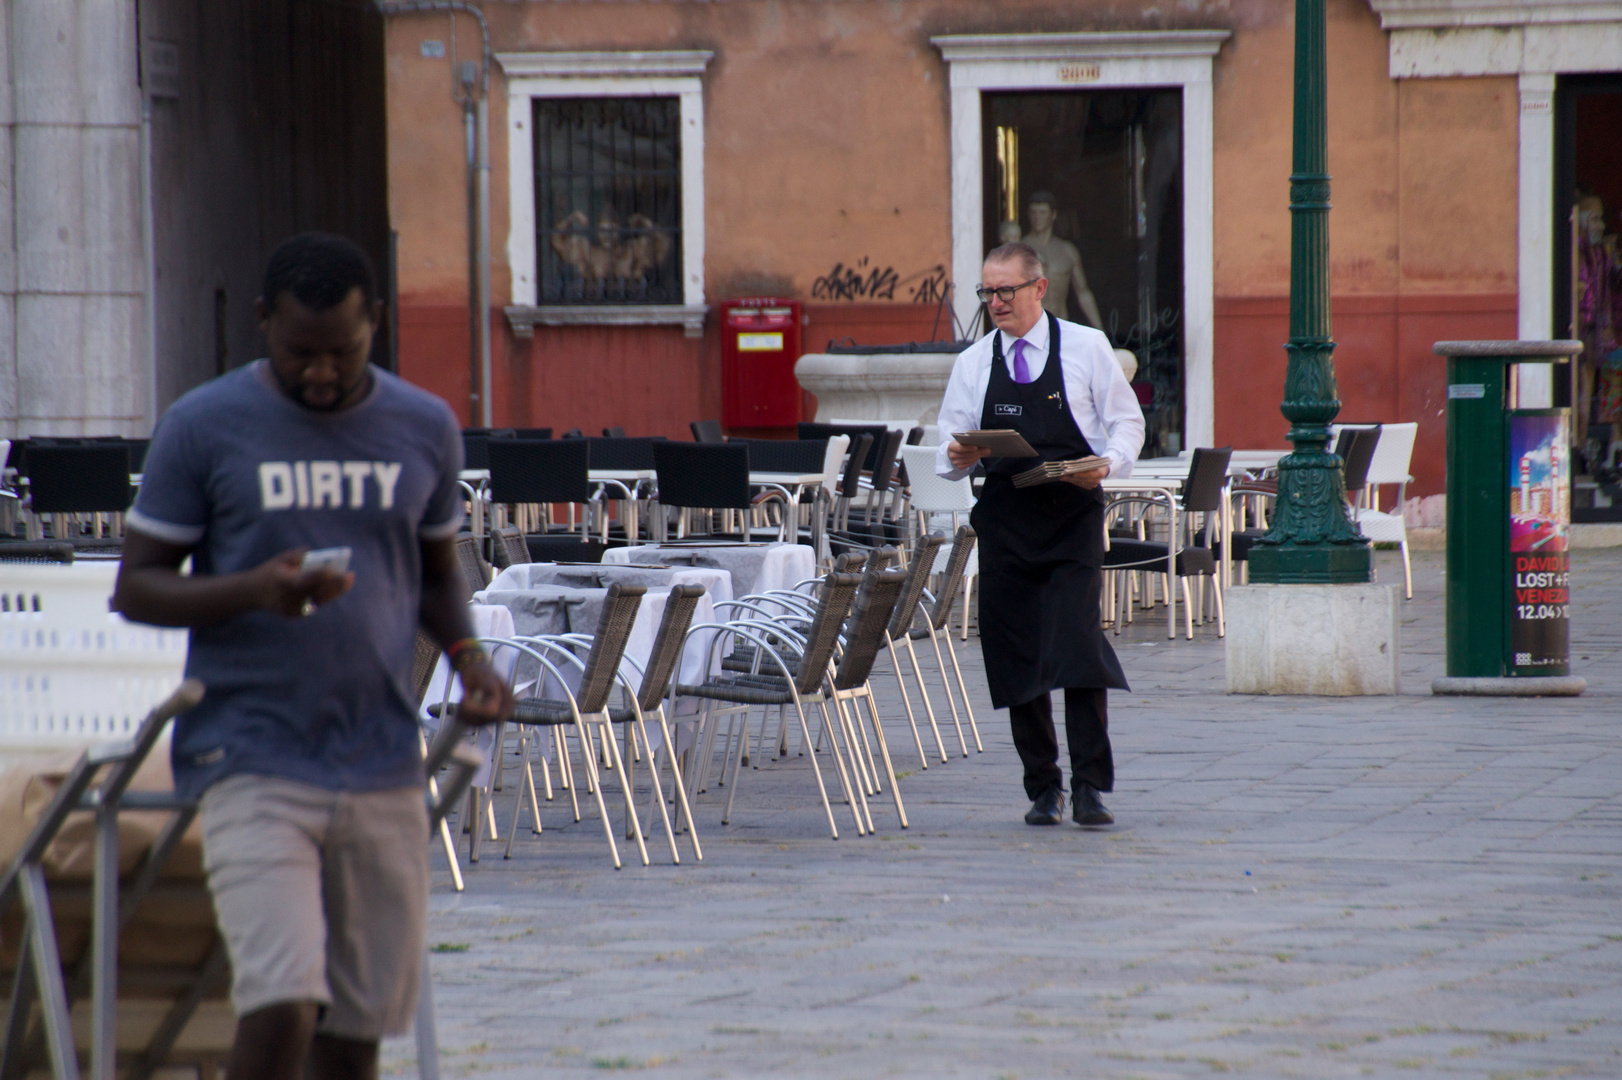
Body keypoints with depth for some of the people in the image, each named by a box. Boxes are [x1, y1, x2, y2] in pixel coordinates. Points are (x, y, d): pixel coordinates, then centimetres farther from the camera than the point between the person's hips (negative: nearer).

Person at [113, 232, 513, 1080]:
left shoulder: (425, 429, 8)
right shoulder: (203, 428, -2)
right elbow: (135, 587, 0)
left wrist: (467, 657, 0)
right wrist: (252, 590, -19)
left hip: (382, 769, 4)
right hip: (251, 762, -4)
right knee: (282, 1002, -18)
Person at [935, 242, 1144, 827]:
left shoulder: (1086, 348, 3)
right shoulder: (972, 364, 10)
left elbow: (1126, 421, 4)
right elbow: (949, 452, 12)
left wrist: (1108, 463, -17)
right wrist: (956, 457, -13)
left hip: (1073, 520, -3)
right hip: (1004, 526, 3)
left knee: (1079, 647, -14)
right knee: (1017, 662, 4)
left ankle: (1090, 788, -11)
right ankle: (1043, 789, 13)